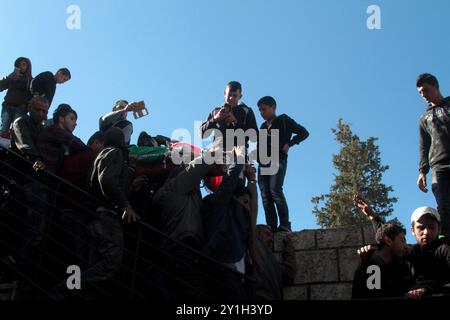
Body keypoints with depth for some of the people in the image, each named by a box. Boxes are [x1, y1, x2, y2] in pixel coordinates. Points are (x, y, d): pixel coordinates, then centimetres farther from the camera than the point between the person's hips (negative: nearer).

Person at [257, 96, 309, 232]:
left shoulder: (283, 120, 9)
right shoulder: (263, 126, 26)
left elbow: (304, 132, 3)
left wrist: (289, 144, -8)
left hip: (278, 160, -6)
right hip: (263, 162, 6)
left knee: (275, 190, -24)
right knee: (265, 195, -7)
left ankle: (285, 225, -26)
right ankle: (271, 227, -12)